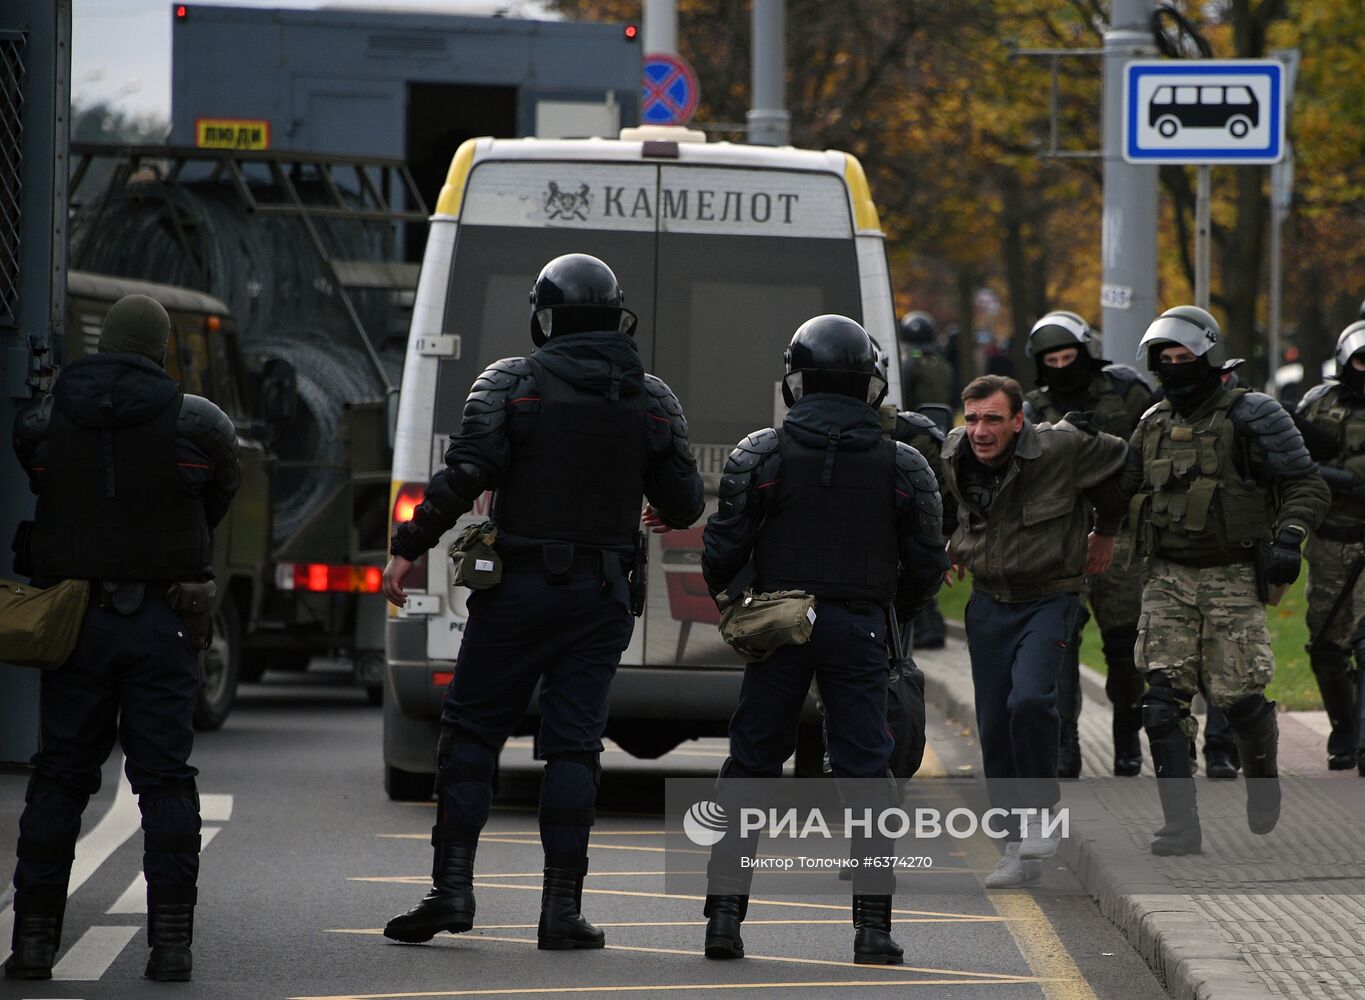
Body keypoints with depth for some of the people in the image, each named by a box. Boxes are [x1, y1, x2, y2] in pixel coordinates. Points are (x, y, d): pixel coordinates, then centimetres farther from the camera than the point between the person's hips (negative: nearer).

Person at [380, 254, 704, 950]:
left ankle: (452, 886, -2)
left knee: (472, 729, 7)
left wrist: (407, 549, -5)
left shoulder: (511, 383, -4)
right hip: (601, 598, 2)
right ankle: (562, 907, -2)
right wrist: (654, 514, 30)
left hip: (518, 586, -2)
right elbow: (684, 503, 6)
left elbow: (463, 477, -13)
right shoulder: (653, 400, 5)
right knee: (573, 743, 4)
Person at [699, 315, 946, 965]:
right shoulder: (903, 466, 1)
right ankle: (873, 924, -2)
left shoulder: (760, 454, -3)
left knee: (749, 768, 8)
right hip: (860, 630, 0)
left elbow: (723, 548, -4)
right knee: (866, 771, 4)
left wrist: (724, 594, 17)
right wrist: (897, 605, 23)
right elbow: (926, 563, 3)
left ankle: (724, 914, 5)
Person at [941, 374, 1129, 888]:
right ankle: (1019, 850, 13)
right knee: (994, 726, 3)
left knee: (1029, 699, -27)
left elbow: (1119, 460, 2)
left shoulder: (1061, 450, -19)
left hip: (1050, 599, -5)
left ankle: (1041, 812, -9)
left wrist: (1105, 531, 12)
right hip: (989, 603, 5)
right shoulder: (953, 456, -5)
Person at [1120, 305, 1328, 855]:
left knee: (1240, 697, -5)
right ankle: (1181, 824, -8)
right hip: (1168, 581, 4)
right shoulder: (1154, 425, 13)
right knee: (1163, 699, -9)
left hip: (1233, 581, -4)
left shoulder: (1252, 417, -4)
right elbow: (1127, 492, 26)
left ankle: (1263, 780, 27)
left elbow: (1307, 486, -5)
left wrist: (1289, 539, -19)